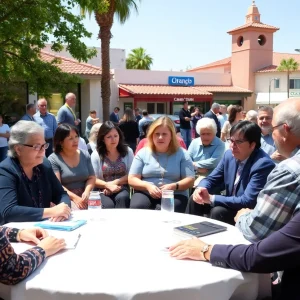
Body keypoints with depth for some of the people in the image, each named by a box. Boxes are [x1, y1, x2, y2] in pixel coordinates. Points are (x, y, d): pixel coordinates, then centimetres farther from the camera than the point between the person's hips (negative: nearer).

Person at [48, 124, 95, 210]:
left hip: (83, 196, 4)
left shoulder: (85, 155, 11)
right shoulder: (53, 159, -2)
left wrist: (87, 192, -11)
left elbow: (91, 177, 9)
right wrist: (74, 197, -20)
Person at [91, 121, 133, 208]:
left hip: (123, 189, 2)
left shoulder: (127, 151, 8)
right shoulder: (96, 155, 5)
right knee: (108, 206, -35)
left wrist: (115, 182, -10)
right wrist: (107, 185, -18)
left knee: (122, 198, -34)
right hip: (103, 191, -1)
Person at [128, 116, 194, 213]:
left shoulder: (181, 154, 8)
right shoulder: (143, 153, 12)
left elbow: (190, 180, 3)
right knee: (136, 208, -33)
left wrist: (173, 186, -17)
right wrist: (147, 186, -13)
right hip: (145, 193, 2)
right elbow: (131, 179, 8)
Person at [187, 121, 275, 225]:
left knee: (218, 212, -28)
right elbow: (212, 179, 6)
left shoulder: (264, 164, -26)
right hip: (230, 204, 7)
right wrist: (201, 188, -19)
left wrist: (211, 199, -27)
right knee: (195, 200, -5)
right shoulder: (229, 154, -4)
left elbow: (248, 201, -30)